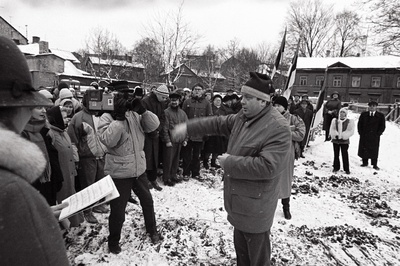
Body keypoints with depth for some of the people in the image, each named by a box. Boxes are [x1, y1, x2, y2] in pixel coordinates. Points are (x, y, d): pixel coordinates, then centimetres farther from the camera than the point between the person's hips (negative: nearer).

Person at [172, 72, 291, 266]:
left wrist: (229, 162, -23)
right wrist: (188, 127, 7)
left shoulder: (278, 128, -24)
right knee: (241, 248, 29)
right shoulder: (243, 117, 3)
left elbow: (267, 166, -31)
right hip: (239, 201, 8)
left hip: (255, 206, -8)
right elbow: (218, 123, 12)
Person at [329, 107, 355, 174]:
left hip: (344, 141, -2)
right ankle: (336, 167, 21)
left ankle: (346, 169, 10)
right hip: (335, 140, 2)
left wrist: (343, 135, -20)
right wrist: (335, 135, -17)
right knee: (336, 154, 9)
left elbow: (350, 131, -7)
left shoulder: (349, 121, 0)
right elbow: (332, 130, 1)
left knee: (345, 155, 0)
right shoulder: (335, 120, 6)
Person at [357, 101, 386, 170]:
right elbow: (359, 124, 8)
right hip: (364, 136, 1)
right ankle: (365, 162, 19)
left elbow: (382, 126, 3)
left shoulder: (380, 116, 1)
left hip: (375, 137, -1)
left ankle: (375, 164, 14)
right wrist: (361, 133, 0)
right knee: (364, 149, 5)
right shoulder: (363, 114, 5)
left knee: (374, 150, 4)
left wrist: (377, 134, -5)